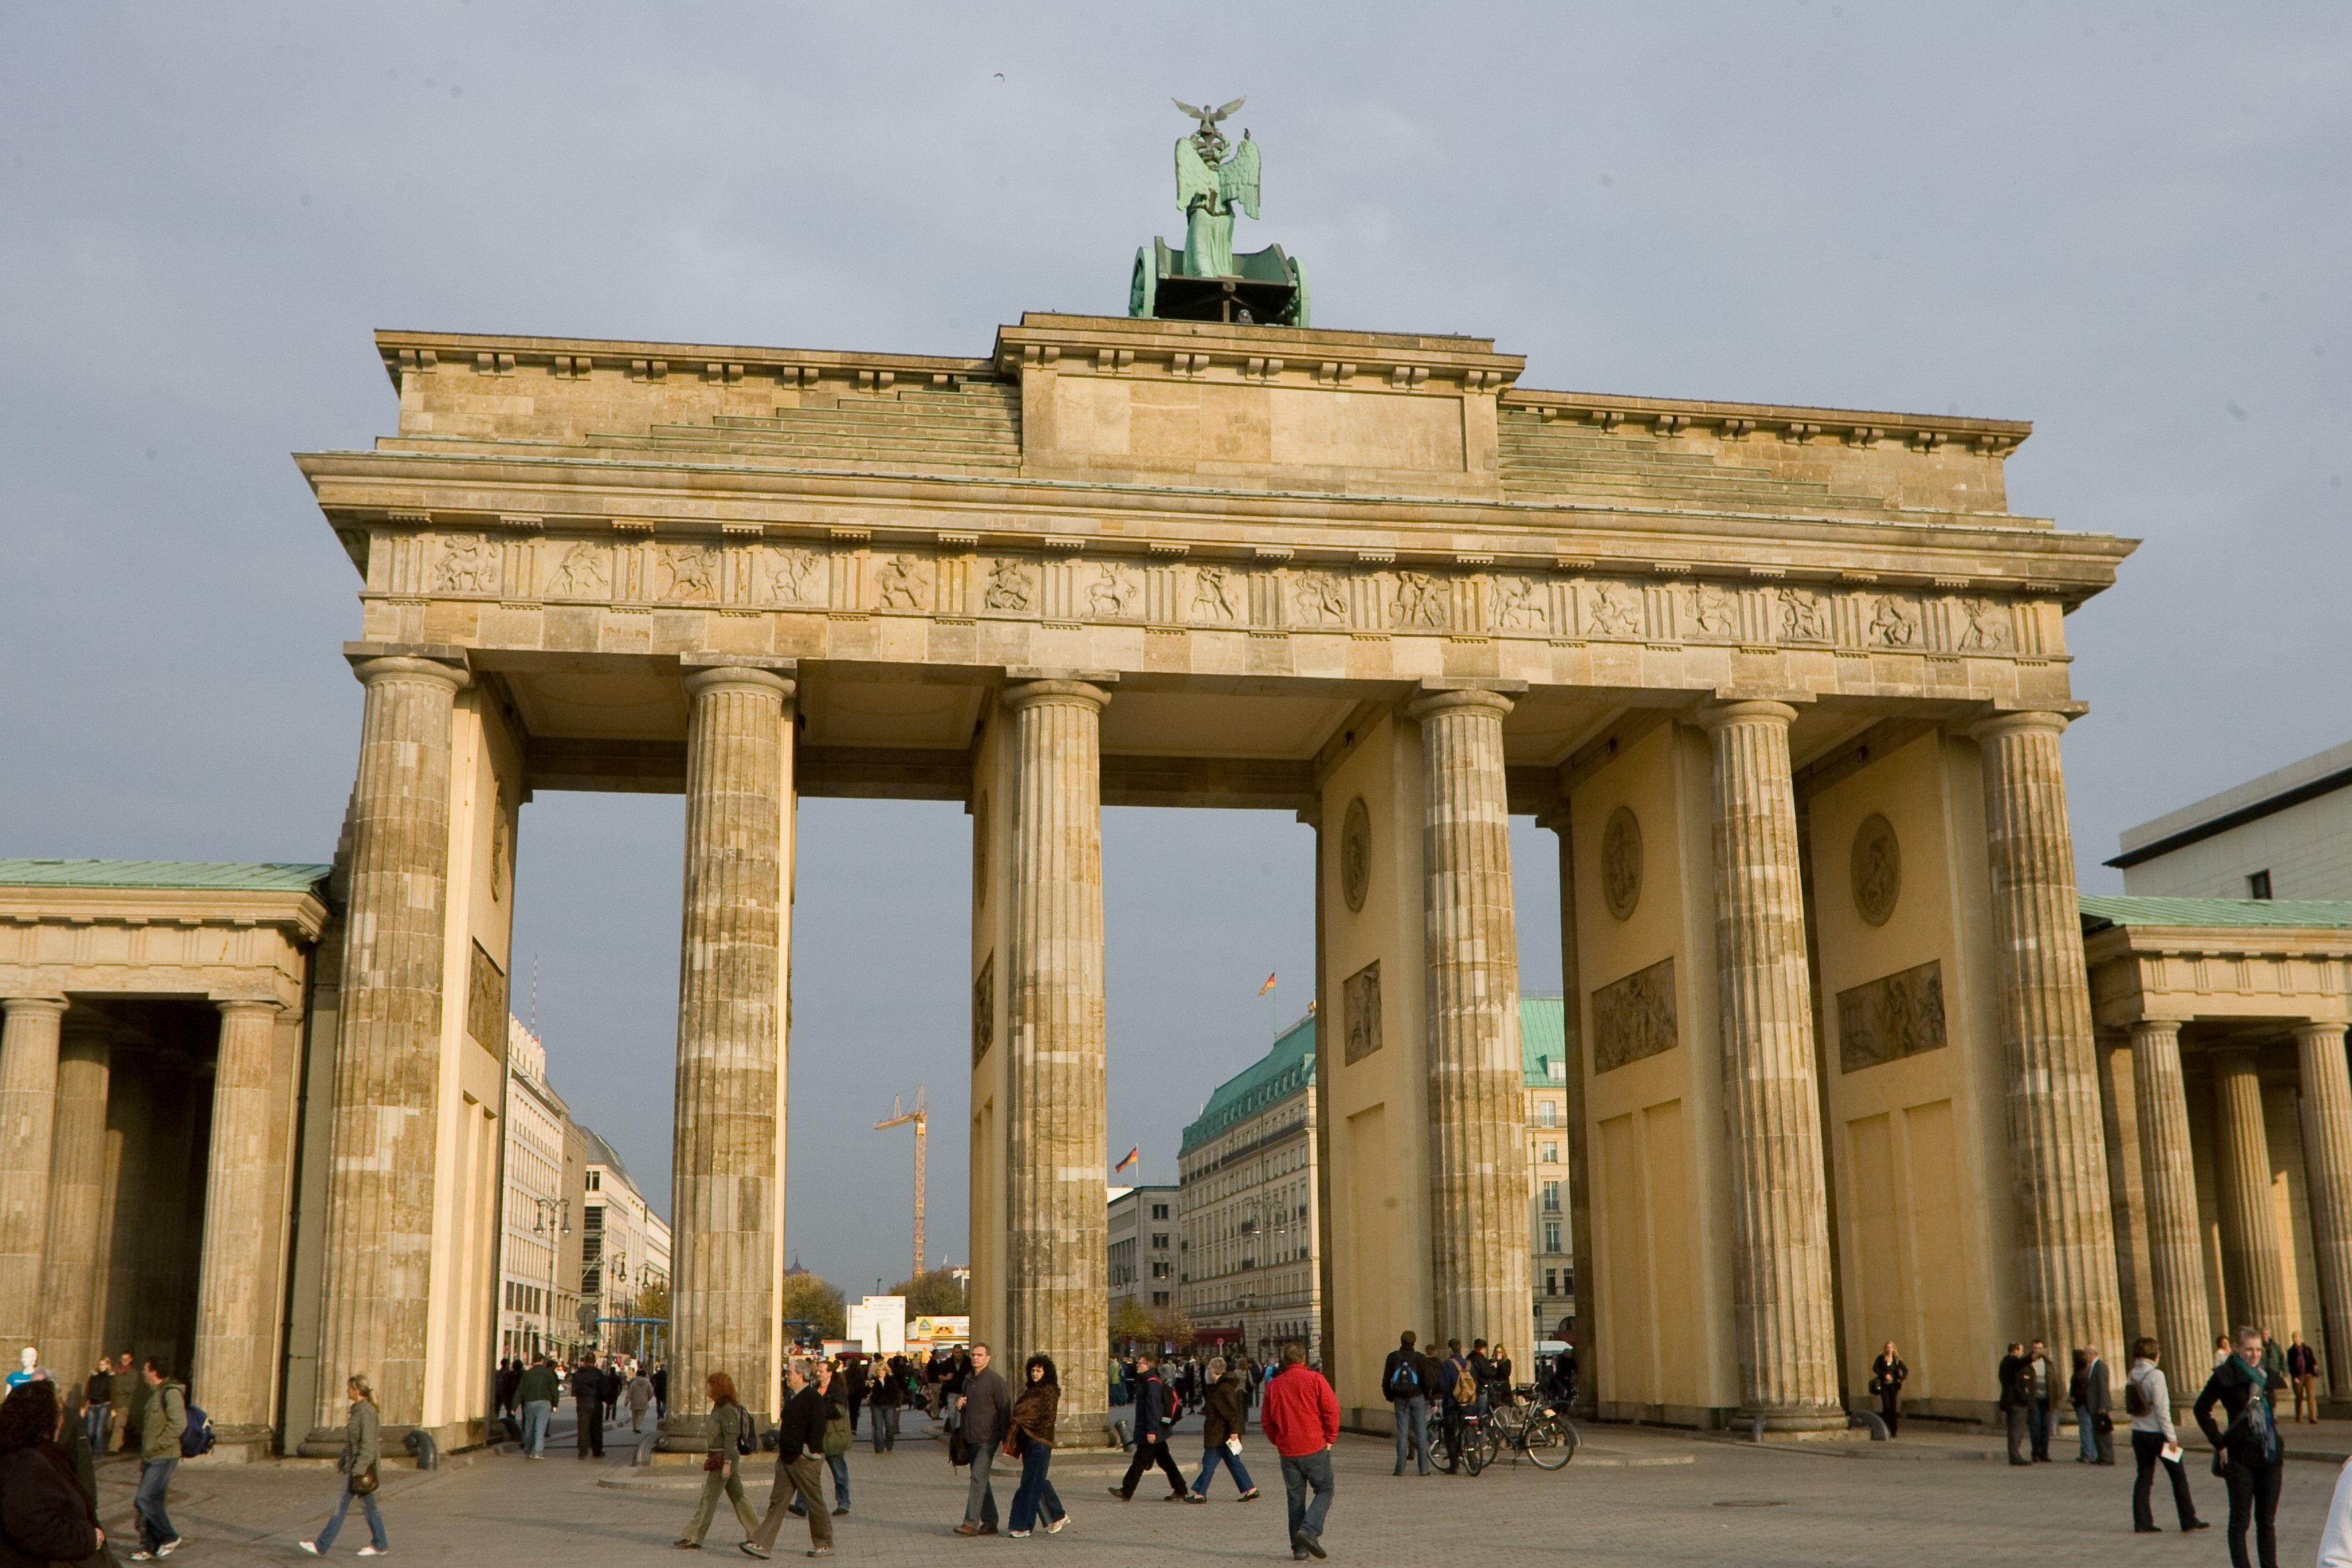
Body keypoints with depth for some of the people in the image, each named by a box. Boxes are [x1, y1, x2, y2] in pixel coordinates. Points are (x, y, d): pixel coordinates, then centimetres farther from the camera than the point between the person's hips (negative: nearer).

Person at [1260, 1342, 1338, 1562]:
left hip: (1288, 1451, 4)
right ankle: (1309, 1529, -14)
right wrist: (1330, 1438, 2)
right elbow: (1331, 1409, -9)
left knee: (1296, 1498, 10)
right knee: (1324, 1491, 7)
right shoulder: (1314, 1379, -5)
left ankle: (1299, 1548, 7)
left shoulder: (1274, 1385, 6)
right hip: (1315, 1448, -4)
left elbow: (1266, 1420, 10)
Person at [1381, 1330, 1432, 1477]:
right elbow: (1426, 1380, -8)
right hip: (1417, 1398, -2)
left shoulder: (1393, 1357, 1)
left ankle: (1400, 1468, 1)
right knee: (1421, 1432, 4)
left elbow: (1386, 1381, 3)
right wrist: (1427, 1396, 8)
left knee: (1402, 1433, 4)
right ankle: (1424, 1468, 3)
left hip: (1400, 1399, 2)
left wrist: (1390, 1397, 14)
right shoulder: (1420, 1358, -6)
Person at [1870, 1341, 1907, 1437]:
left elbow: (1906, 1370, 8)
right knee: (1886, 1407, -12)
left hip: (1893, 1385, 1)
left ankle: (1894, 1431, 4)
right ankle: (1885, 1428, -5)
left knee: (1894, 1408, -1)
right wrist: (1885, 1375, -15)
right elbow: (1875, 1368, -5)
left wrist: (1901, 1379, -6)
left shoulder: (1897, 1360, 7)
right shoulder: (1881, 1358, 4)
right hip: (1884, 1385, -1)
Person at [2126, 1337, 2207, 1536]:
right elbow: (2162, 1408, -17)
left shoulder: (2131, 1376, 3)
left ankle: (2142, 1521, 7)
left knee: (2143, 1477, 9)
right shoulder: (2155, 1375, -15)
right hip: (2157, 1432, -6)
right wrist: (2171, 1436, -13)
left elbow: (2130, 1405, 8)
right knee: (2178, 1476, 8)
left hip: (2138, 1432, 6)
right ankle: (2188, 1520, 12)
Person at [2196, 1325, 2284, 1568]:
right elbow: (2202, 1409, -2)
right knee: (2240, 1520, 1)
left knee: (2267, 1520, 10)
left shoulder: (2266, 1375, 8)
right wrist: (2219, 1443, -7)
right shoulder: (2225, 1376, -8)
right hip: (2240, 1456, -5)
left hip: (2270, 1454, 5)